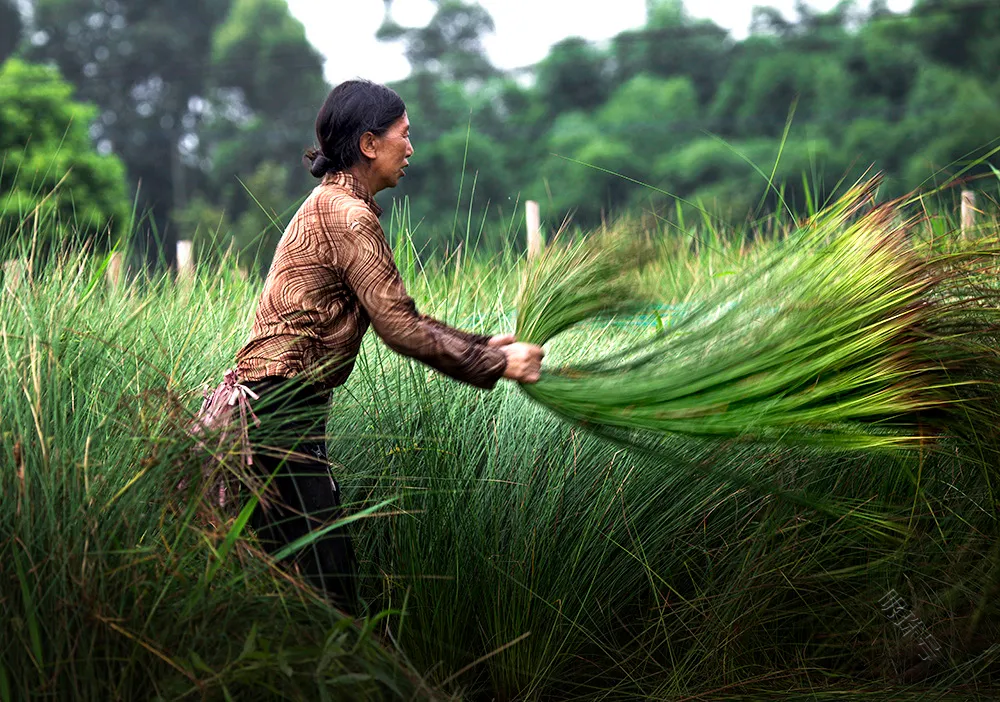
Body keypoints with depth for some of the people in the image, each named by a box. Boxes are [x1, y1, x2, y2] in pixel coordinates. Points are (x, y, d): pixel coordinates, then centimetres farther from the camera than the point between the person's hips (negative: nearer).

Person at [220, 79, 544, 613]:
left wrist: (482, 345, 14)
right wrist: (496, 364, -8)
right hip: (279, 405, -10)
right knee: (322, 576, -9)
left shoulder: (334, 205, 18)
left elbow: (398, 316, 20)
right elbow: (399, 327, -17)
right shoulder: (348, 215, -14)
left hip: (280, 407, 10)